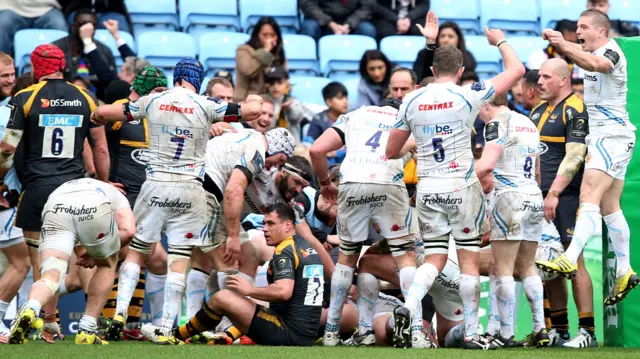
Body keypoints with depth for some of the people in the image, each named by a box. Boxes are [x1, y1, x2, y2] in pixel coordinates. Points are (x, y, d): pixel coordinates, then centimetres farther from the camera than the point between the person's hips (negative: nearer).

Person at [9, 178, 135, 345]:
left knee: (50, 276, -3)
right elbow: (128, 231, 16)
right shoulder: (117, 195, 38)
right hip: (94, 208, -1)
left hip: (55, 207, 1)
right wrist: (96, 254, 23)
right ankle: (86, 332, 20)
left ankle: (29, 310, -38)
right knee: (106, 264, 26)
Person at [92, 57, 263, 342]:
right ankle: (165, 328, -4)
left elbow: (103, 113, 10)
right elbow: (252, 111, -4)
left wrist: (97, 116, 34)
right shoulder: (206, 106, -5)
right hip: (189, 191, -1)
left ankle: (119, 315, -2)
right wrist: (254, 100, 19)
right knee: (179, 261, 0)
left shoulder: (152, 102, 2)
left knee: (136, 252, 12)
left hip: (155, 187, 1)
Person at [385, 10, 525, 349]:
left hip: (427, 190, 3)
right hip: (463, 188, -3)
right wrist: (500, 41, 16)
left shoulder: (412, 101, 2)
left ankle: (408, 308, -18)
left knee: (434, 258, 8)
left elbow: (391, 151, 11)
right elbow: (517, 70, 0)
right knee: (469, 258, 6)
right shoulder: (468, 96, -8)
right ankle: (471, 333, 7)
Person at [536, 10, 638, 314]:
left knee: (589, 195, -21)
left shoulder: (611, 52, -14)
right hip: (602, 137, 10)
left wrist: (563, 45, -51)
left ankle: (570, 260, -33)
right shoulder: (596, 53, 16)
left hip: (612, 136, -10)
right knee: (609, 207, 11)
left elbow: (594, 64, -35)